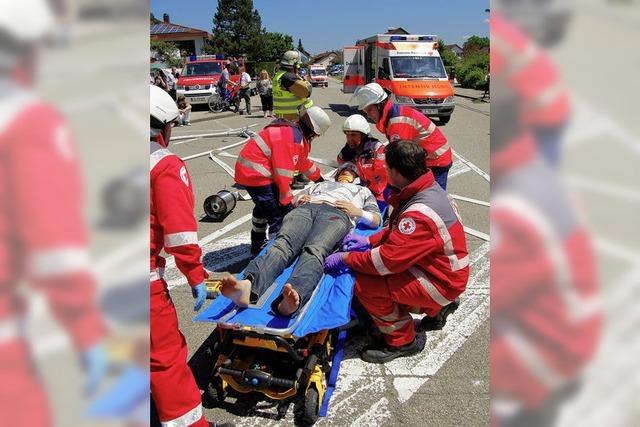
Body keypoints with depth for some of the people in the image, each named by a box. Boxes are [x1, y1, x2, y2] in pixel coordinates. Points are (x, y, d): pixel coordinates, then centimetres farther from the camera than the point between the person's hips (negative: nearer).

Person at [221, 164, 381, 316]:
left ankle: (294, 297, -70)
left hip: (336, 214, -2)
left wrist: (357, 212, 6)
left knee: (314, 251, -39)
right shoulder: (321, 184, 48)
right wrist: (300, 199, 13)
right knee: (282, 244, -34)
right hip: (305, 209, 2)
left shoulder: (363, 191, 41)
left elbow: (377, 220, 26)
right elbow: (294, 197, 37)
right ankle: (248, 285, -63)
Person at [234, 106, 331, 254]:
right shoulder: (292, 137, -20)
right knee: (279, 214, -11)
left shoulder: (294, 131, 12)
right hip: (255, 174, -11)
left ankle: (258, 244, 45)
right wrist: (287, 200, -17)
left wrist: (320, 179, 34)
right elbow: (283, 172, -23)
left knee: (263, 206, 29)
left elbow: (303, 161, 27)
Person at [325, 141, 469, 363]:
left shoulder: (420, 214, -32)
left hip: (441, 282, -9)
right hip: (435, 266, 10)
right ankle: (433, 306, 20)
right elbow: (396, 229, 14)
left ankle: (401, 341, 2)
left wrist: (346, 258, -16)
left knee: (365, 284, -21)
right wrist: (369, 241, 5)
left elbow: (387, 260, -29)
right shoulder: (428, 188, -1)